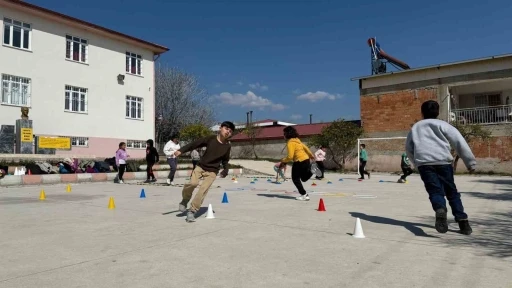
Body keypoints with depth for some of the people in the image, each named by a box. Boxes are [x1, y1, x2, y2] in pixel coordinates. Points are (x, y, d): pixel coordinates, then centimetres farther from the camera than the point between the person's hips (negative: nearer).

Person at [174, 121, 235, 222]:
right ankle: (185, 200, 8)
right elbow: (195, 144, -10)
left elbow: (225, 160, 12)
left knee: (203, 190, -15)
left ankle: (192, 211, -1)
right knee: (193, 183, -23)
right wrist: (181, 150, -19)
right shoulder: (210, 139, -9)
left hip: (212, 171, 1)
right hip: (200, 166, -1)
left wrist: (226, 170, -3)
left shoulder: (227, 146, -3)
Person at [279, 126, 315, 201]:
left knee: (295, 179, 4)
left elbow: (290, 156, -20)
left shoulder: (290, 143, -15)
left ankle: (304, 195, 5)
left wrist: (283, 160, -3)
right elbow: (305, 147, 23)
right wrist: (311, 155, 36)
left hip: (300, 162, -9)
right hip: (306, 159, 9)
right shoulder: (297, 140, 12)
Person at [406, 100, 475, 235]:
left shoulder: (415, 127, 24)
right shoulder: (443, 125, 15)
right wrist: (470, 162, 8)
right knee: (452, 192, 13)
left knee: (435, 191, -5)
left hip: (424, 162, 0)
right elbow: (460, 143, 7)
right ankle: (462, 220, 5)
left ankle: (440, 209, -36)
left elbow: (408, 148, 27)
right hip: (443, 161, 0)